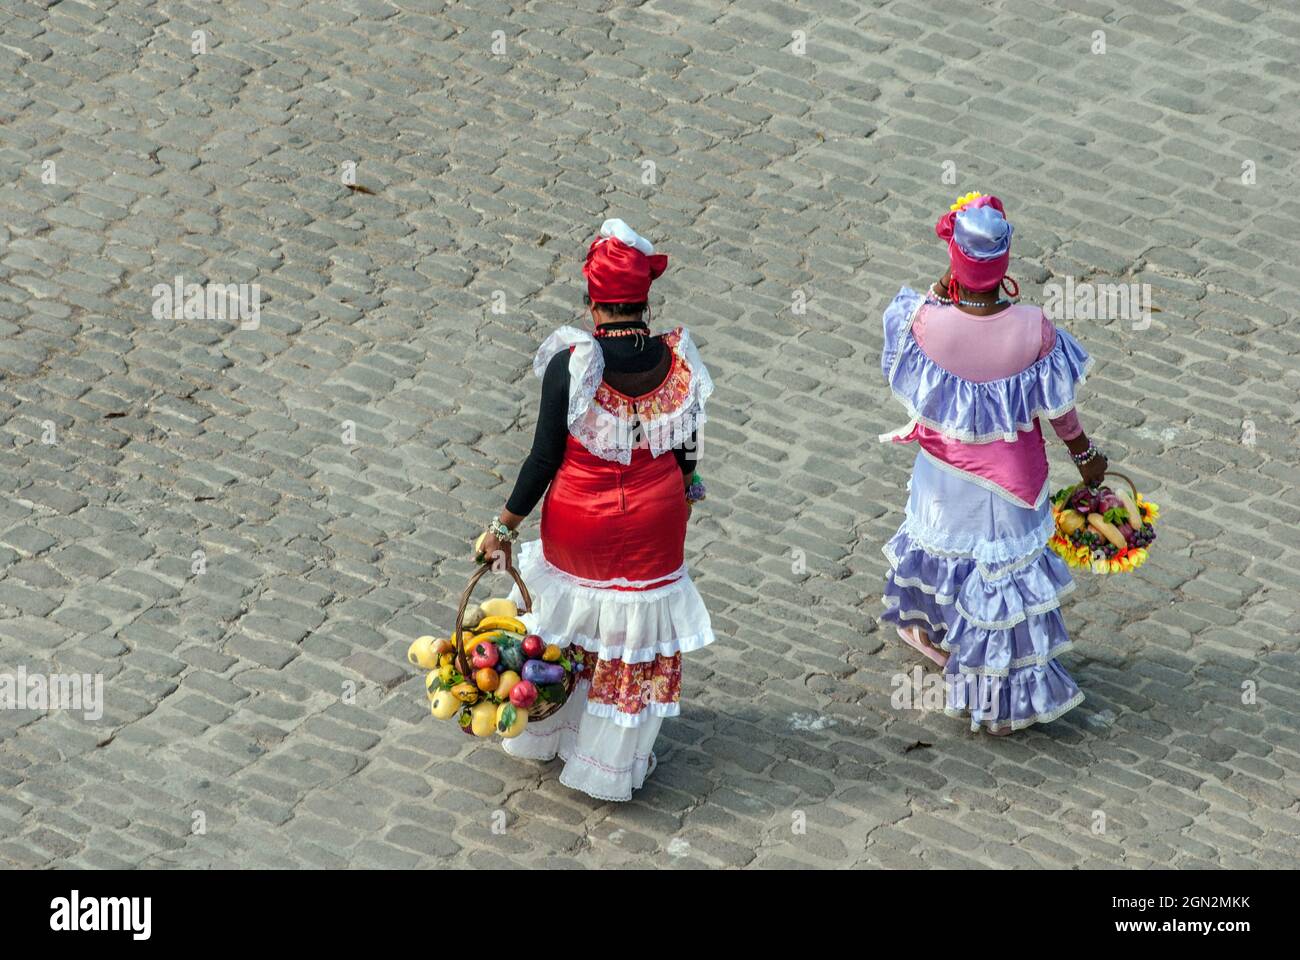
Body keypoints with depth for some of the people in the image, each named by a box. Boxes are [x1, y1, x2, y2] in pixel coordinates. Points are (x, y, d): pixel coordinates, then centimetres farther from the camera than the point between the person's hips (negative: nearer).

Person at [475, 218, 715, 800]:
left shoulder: (571, 365, -20)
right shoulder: (676, 360, -12)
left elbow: (545, 455, -15)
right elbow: (686, 445, 1)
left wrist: (507, 524, -5)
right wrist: (684, 491, 21)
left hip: (579, 524, -2)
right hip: (653, 526, 2)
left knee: (570, 625, 20)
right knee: (637, 630, 15)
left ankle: (547, 733, 38)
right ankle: (616, 762, 25)